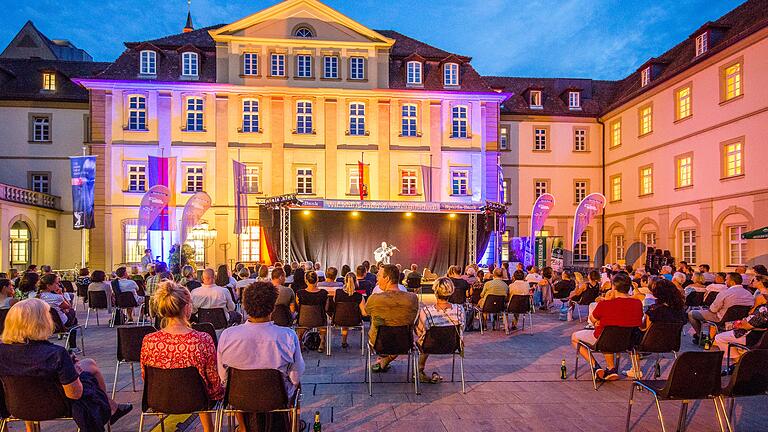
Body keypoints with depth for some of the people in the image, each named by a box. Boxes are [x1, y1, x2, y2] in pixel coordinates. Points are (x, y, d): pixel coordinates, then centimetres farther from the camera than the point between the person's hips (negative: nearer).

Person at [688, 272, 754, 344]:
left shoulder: (724, 293, -26)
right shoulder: (749, 294, -6)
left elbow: (712, 310, -17)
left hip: (722, 319, -8)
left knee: (691, 314, 7)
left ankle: (700, 335, 20)